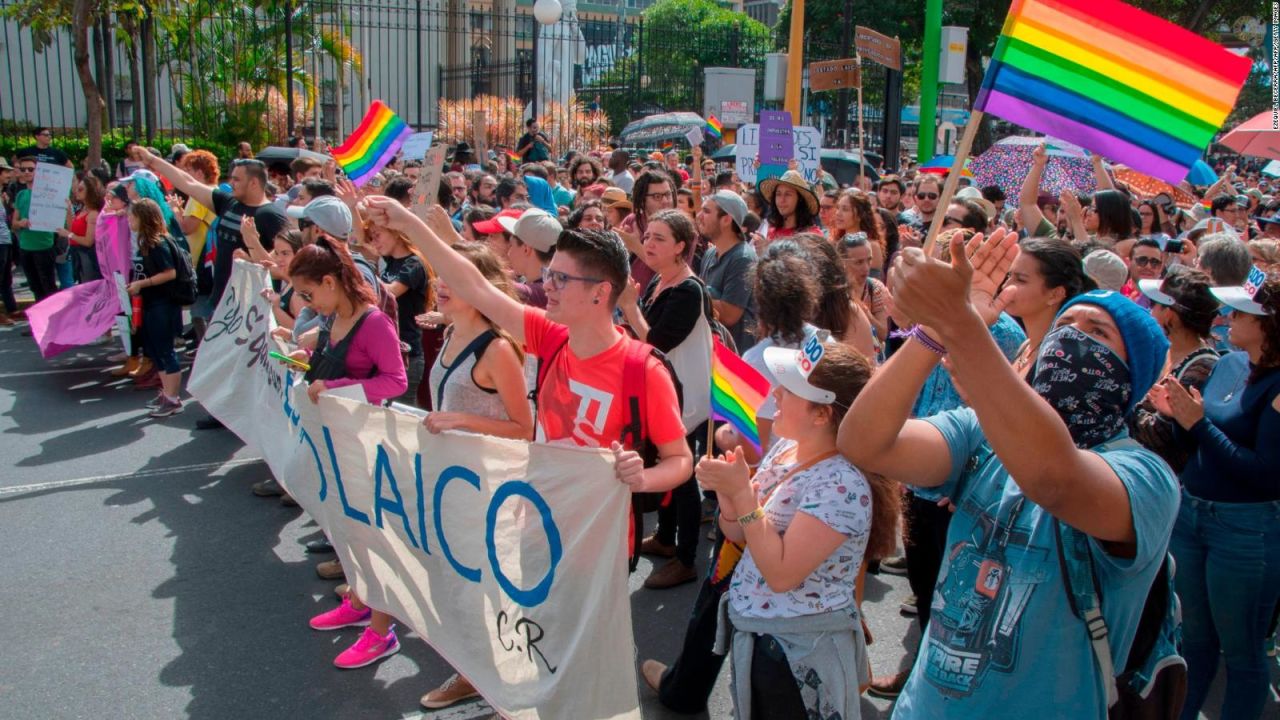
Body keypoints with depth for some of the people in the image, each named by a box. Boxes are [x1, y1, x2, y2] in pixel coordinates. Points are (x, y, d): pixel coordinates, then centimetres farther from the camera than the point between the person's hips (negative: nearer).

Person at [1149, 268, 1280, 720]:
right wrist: (1176, 414, -6)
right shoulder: (1228, 364, 4)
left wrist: (1199, 422, -23)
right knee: (1194, 637, 20)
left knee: (1241, 652, 11)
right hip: (1190, 512, 7)